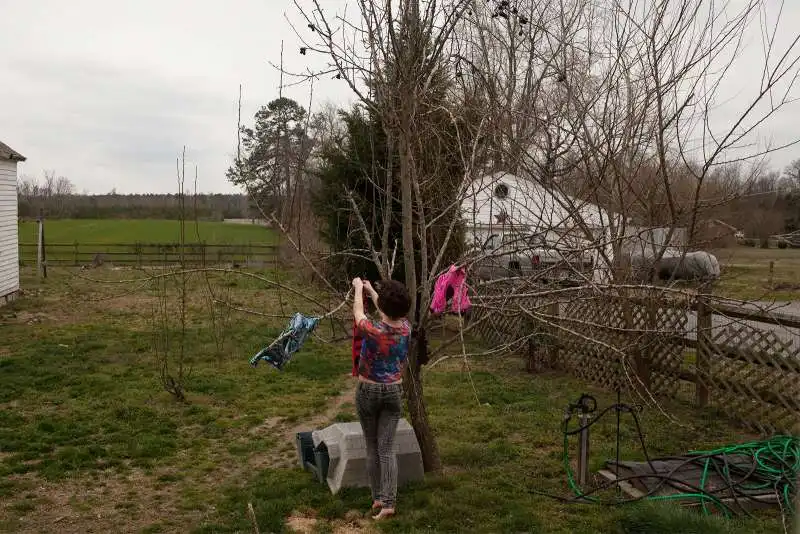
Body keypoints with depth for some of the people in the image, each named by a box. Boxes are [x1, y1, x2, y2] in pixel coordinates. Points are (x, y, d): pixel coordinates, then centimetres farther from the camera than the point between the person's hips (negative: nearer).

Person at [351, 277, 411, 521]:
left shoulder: (373, 330, -21)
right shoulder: (406, 328, -8)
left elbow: (358, 313, 0)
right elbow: (391, 313, 14)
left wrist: (358, 289, 18)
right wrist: (371, 290, 26)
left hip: (368, 392, -3)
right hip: (394, 392, 3)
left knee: (372, 447, 13)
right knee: (387, 449, 3)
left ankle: (377, 497, 20)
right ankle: (389, 502, -5)